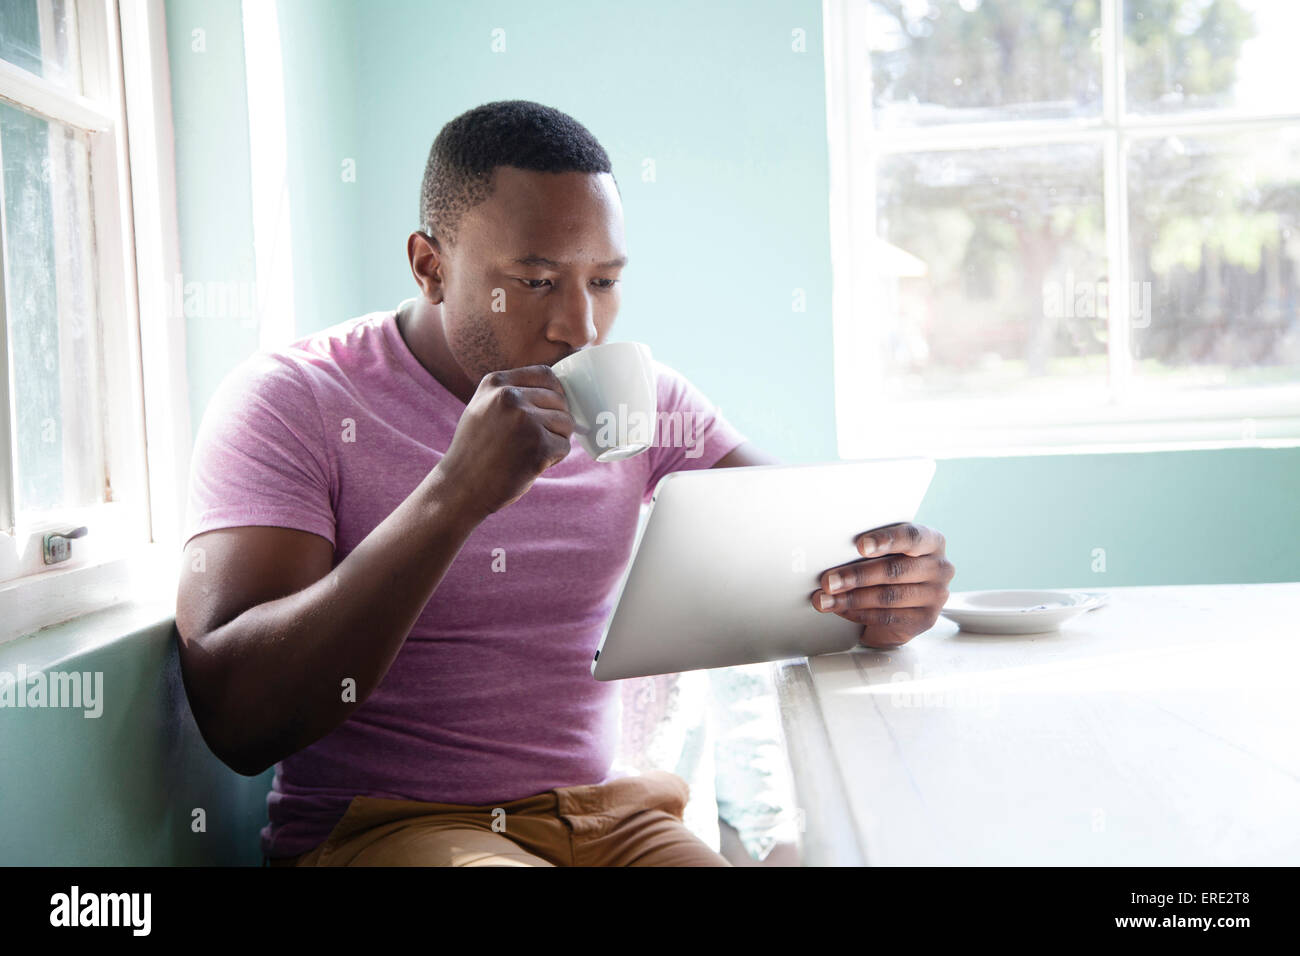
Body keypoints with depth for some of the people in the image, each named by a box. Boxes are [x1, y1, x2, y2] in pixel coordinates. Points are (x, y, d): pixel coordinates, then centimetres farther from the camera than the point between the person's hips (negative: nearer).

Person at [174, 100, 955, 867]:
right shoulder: (288, 400, -8)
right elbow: (237, 721, -19)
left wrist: (884, 586, -20)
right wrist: (456, 494, -28)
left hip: (605, 813, 5)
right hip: (376, 827, -4)